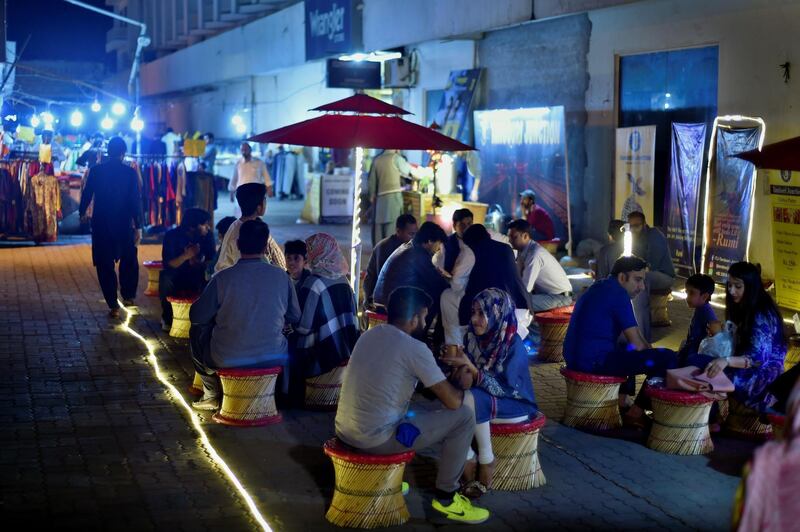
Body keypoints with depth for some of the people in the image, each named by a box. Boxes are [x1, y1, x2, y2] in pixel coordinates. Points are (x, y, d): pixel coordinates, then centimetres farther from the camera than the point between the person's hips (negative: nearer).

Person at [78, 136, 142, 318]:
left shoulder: (96, 171, -4)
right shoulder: (130, 172, -7)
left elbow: (86, 194, 4)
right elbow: (135, 201, -11)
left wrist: (82, 213, 23)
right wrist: (138, 226, -8)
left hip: (101, 225, 0)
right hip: (124, 225, 0)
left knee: (105, 265, 6)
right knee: (129, 261, 22)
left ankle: (113, 306, 3)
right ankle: (128, 295, 23)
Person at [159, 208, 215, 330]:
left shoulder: (208, 235, -7)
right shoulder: (172, 235, -15)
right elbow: (167, 264, -21)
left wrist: (198, 263, -30)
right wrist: (186, 256, -38)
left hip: (197, 277, 2)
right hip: (175, 276, -2)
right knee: (165, 278, -34)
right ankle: (167, 318, -12)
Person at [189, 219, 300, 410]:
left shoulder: (222, 278, -12)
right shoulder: (282, 276, -5)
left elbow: (197, 317, -2)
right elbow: (294, 318, 7)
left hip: (228, 360, -2)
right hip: (274, 358, 2)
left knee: (196, 332, 28)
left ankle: (211, 395, 35)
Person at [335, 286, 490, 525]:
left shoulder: (369, 334, 10)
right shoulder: (414, 348, -13)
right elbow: (453, 401, -10)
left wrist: (439, 377, 27)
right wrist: (461, 389, 13)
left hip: (344, 431, 8)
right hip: (375, 439, -8)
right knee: (463, 417, 0)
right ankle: (446, 497, 11)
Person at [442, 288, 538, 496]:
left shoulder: (514, 345, -21)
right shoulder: (475, 338, -4)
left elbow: (503, 388, -26)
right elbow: (469, 379, 4)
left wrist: (471, 367, -34)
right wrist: (464, 375, -21)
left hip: (514, 405, -6)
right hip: (484, 401, 6)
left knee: (471, 399, -33)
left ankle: (486, 462, -18)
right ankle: (469, 462, -15)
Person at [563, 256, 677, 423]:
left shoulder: (599, 288, 19)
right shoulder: (618, 294, -11)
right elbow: (637, 344, -12)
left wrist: (648, 348, 18)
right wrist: (650, 351, 8)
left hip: (574, 358, 11)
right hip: (594, 361, -11)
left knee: (628, 351, 37)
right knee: (668, 358, -11)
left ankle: (620, 402, 26)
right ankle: (636, 411, 2)